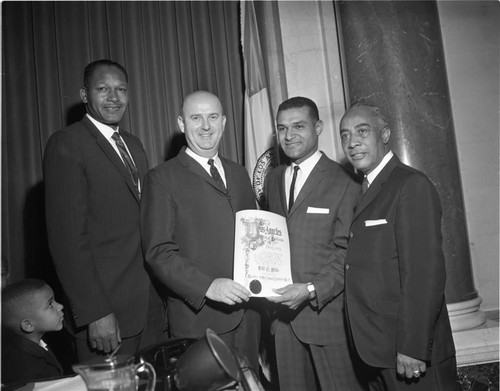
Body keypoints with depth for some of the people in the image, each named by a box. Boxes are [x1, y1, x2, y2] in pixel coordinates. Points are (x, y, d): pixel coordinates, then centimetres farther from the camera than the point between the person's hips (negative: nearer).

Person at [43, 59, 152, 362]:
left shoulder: (134, 144, 14)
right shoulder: (67, 144, -10)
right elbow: (68, 236, -17)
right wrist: (95, 313, -20)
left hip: (143, 301, 7)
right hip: (102, 306, -7)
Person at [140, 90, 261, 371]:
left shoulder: (238, 174, 14)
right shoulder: (162, 179, -5)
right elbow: (159, 251, -11)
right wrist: (207, 286, -22)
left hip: (247, 312, 5)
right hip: (199, 316, -5)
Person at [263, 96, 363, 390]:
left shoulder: (344, 183, -9)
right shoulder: (273, 180, 12)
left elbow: (348, 253, -11)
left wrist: (312, 290, -21)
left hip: (327, 311, -5)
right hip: (283, 313, 5)